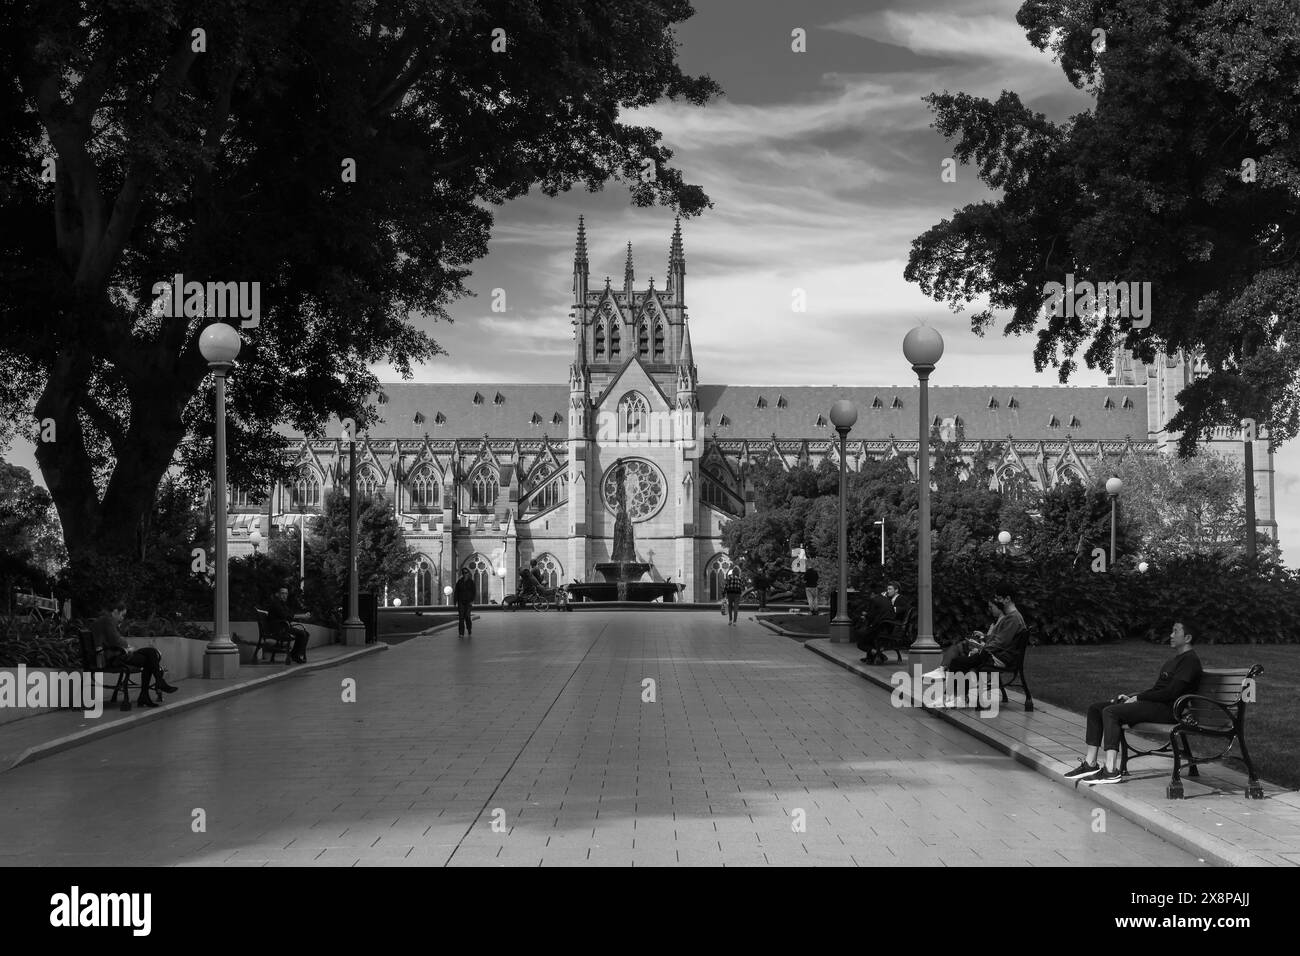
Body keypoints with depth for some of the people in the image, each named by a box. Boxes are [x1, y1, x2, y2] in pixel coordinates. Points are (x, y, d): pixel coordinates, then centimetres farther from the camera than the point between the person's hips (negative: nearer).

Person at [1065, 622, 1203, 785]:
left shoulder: (1190, 660, -9)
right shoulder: (1175, 658, 24)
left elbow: (1171, 692, -18)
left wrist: (1138, 698, -12)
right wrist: (1131, 697, 10)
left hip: (1166, 709, -10)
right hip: (1153, 703, 10)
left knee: (1110, 712, -27)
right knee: (1095, 708, 2)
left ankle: (1111, 771, -29)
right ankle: (1090, 764, 0)